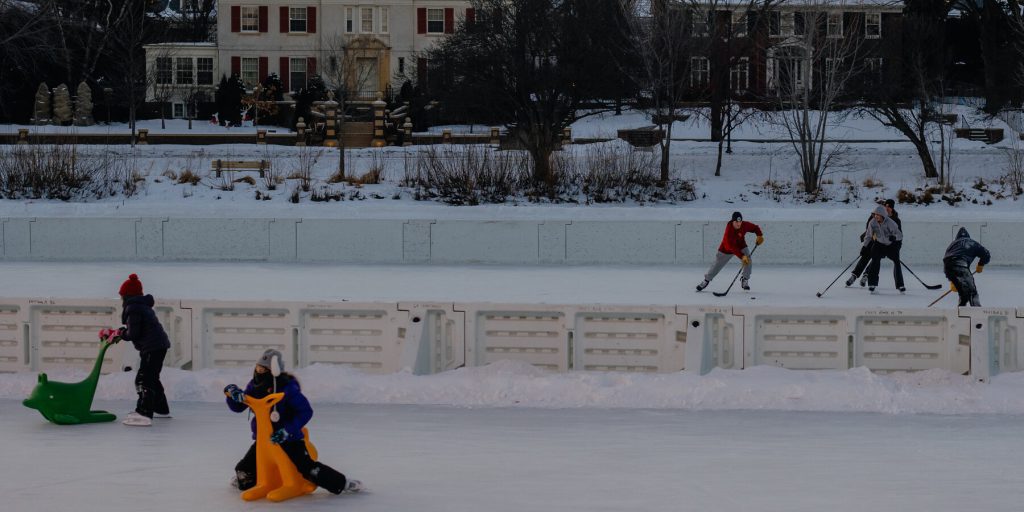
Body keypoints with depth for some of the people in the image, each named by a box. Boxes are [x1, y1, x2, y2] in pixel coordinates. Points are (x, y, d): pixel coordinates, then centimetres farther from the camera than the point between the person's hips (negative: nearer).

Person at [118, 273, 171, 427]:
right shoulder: (143, 305, 19)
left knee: (143, 380, -13)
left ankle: (144, 414, -21)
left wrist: (121, 333, 4)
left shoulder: (133, 309, -12)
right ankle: (161, 408, 36)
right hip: (159, 346, 11)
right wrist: (121, 332, 13)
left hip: (152, 348, -11)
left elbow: (133, 334, -15)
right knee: (151, 378, 24)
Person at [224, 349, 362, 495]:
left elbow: (306, 412, -22)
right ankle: (245, 480, 43)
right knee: (244, 470, 7)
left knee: (308, 468, -21)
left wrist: (287, 431, -29)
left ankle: (342, 483, -8)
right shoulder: (254, 386, -2)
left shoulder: (287, 388, -22)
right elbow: (237, 407, 5)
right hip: (264, 438, 6)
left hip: (290, 439, -6)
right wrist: (232, 394, -17)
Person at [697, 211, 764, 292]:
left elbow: (755, 228, -5)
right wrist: (742, 256, -49)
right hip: (727, 250, -4)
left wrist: (760, 236, -25)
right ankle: (706, 280, 25)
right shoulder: (729, 231, -39)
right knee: (717, 265, 4)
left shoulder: (745, 225, -25)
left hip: (740, 246, 4)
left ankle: (745, 280, 2)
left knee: (748, 261, -17)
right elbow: (731, 247, -43)